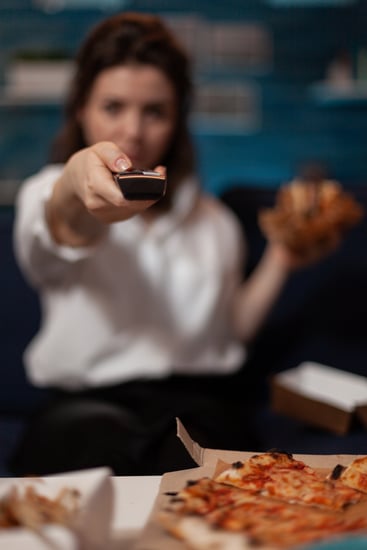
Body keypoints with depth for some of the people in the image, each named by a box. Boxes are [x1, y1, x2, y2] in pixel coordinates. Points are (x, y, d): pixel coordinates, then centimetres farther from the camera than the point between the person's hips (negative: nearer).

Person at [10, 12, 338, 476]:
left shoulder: (214, 222, 20)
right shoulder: (49, 192, 5)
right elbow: (65, 226, -22)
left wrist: (278, 264, 11)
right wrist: (75, 183, -45)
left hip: (200, 399, 1)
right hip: (88, 403, -1)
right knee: (97, 442, -35)